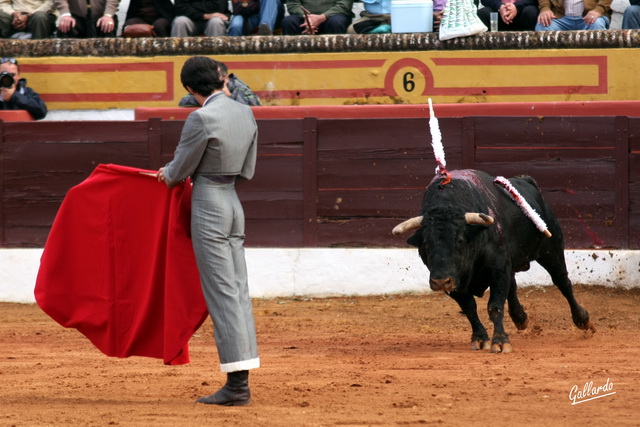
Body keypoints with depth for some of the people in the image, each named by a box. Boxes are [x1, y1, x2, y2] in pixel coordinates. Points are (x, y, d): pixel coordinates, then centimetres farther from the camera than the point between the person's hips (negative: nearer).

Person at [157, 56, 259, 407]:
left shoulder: (201, 119, -18)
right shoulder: (246, 114, 6)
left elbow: (180, 169, -8)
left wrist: (167, 175, 15)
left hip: (208, 206, -8)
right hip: (235, 205, 8)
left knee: (222, 295, -6)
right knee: (239, 291, 8)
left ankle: (236, 385, -8)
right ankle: (240, 384, 9)